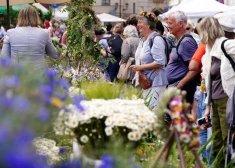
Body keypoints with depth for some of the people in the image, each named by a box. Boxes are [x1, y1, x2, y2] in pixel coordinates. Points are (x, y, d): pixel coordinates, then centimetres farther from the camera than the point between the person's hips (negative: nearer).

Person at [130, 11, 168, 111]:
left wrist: (140, 67, -18)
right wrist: (137, 76, 19)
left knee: (152, 110, -12)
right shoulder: (142, 40, 16)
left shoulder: (156, 39, -14)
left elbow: (160, 62, -21)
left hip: (155, 83, -9)